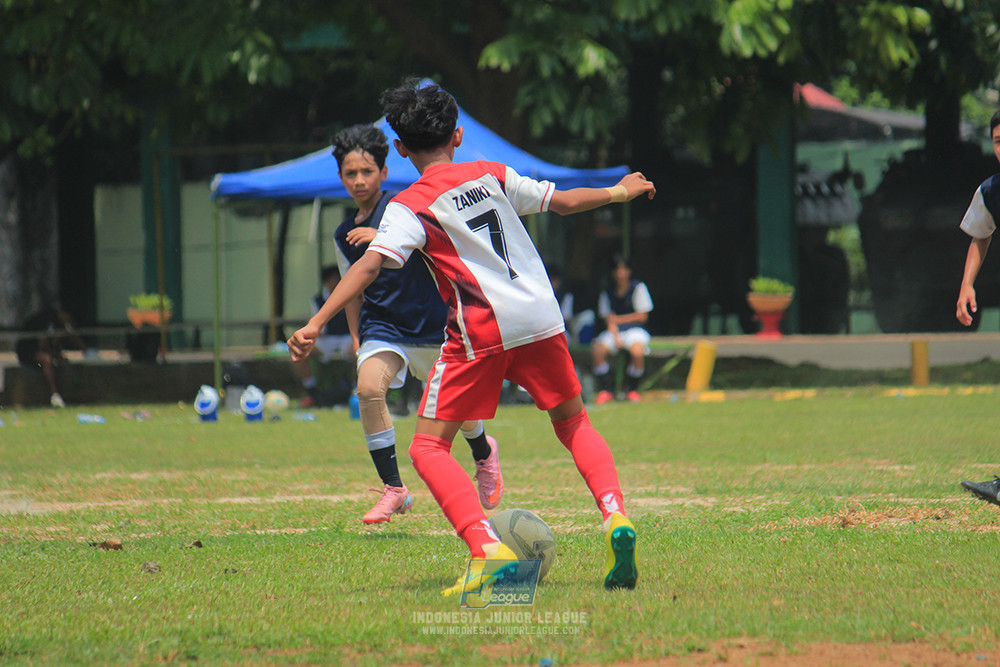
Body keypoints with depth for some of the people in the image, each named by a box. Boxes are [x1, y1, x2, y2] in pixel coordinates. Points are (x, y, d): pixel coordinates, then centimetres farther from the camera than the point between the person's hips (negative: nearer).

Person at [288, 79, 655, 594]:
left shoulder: (410, 207, -1)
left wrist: (315, 324, -19)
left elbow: (370, 264, -15)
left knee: (428, 448, 1)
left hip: (481, 332, -5)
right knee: (573, 422, 24)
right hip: (541, 319, 5)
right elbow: (563, 202, 22)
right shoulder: (493, 176, 12)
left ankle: (488, 550, -20)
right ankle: (615, 517, 0)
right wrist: (618, 193, 40)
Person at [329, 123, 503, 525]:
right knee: (368, 388, -25)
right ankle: (393, 489, -17)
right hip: (381, 325, 3)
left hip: (431, 322, -3)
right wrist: (356, 340, 15)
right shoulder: (345, 235, 9)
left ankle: (484, 453, 46)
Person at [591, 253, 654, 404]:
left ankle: (632, 390, -14)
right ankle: (606, 390, -15)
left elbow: (642, 316, -1)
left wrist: (618, 319, -5)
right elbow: (609, 320, 2)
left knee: (637, 350, -36)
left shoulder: (638, 288, 2)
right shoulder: (607, 294, 9)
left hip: (635, 329, -3)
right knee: (599, 349, -29)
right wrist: (616, 337, -17)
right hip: (615, 330, 3)